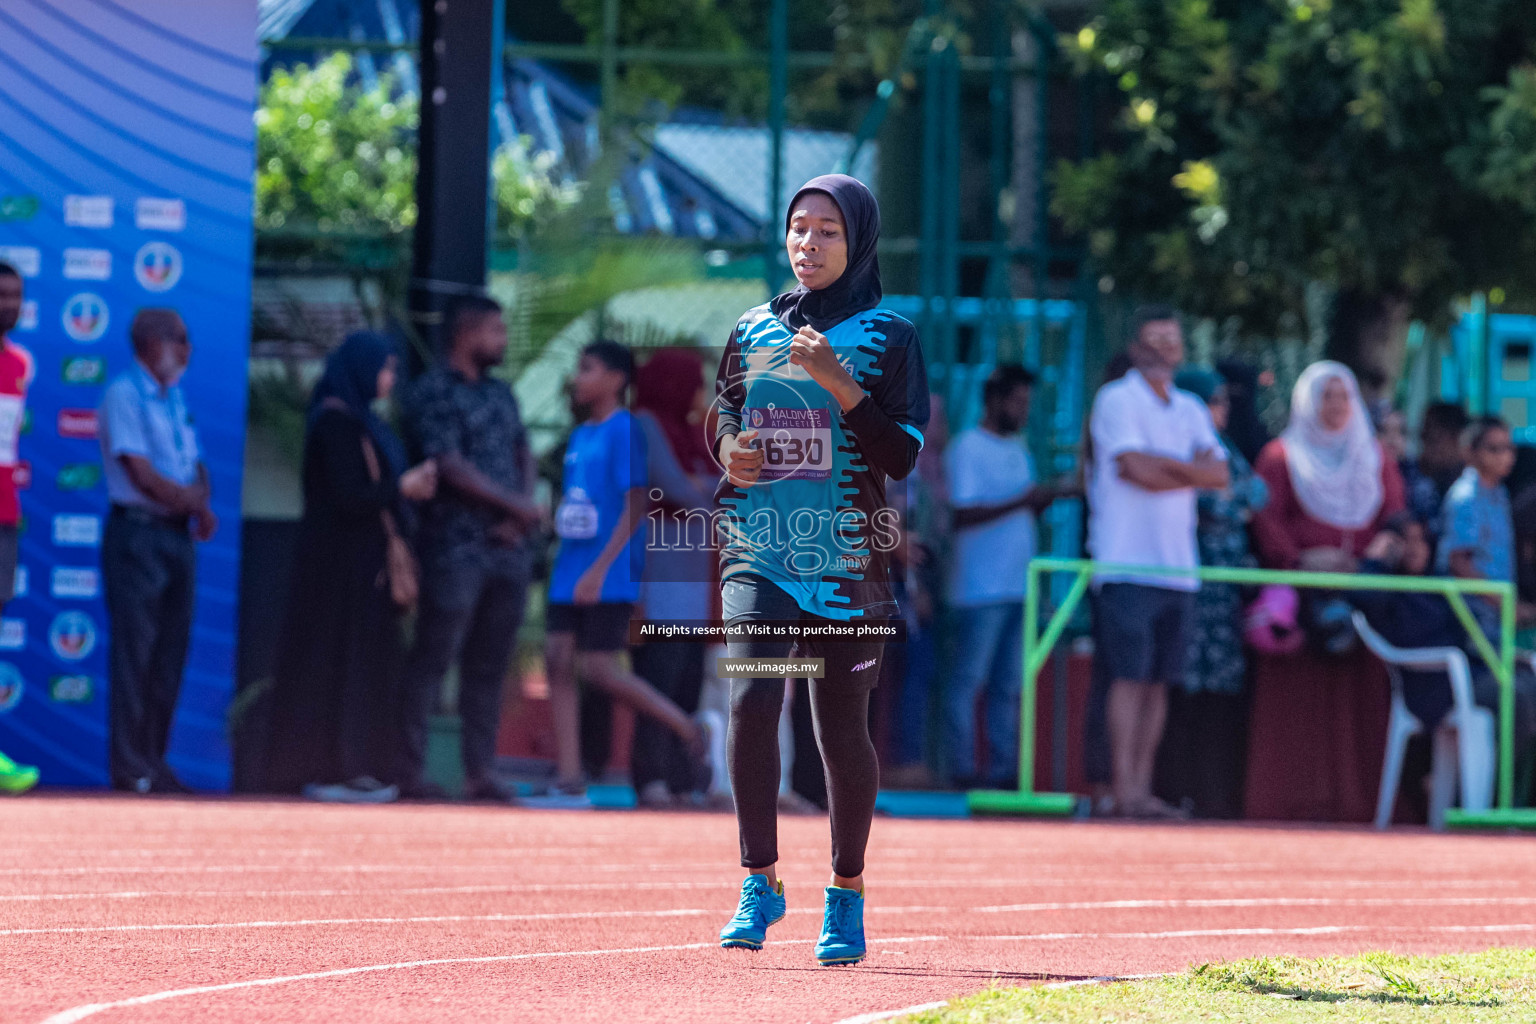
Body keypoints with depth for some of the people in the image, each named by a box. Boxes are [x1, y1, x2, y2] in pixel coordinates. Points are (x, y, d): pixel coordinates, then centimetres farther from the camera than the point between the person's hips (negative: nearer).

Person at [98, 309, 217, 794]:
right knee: (134, 649, -7)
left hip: (178, 534, 8)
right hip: (137, 531, -8)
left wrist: (201, 503, -7)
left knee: (170, 652, 7)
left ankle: (153, 761, 12)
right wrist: (193, 500, -6)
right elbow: (142, 474, -15)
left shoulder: (175, 398, 17)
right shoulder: (124, 394, -8)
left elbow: (196, 468, 14)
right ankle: (128, 765, -5)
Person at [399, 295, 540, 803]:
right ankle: (410, 770, -5)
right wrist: (518, 505, -8)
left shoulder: (499, 393, 18)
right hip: (456, 547, -7)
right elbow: (452, 466, -14)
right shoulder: (432, 393, -7)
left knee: (489, 665, 8)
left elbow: (523, 454, 17)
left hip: (508, 547, 7)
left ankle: (481, 772, 11)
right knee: (432, 661, -6)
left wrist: (522, 513, -2)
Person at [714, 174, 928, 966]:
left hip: (848, 558, -2)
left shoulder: (888, 338, 1)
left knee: (841, 725, 3)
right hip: (758, 549, 2)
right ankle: (759, 881, -8)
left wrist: (840, 385, -18)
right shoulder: (753, 330, 12)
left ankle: (847, 893, 19)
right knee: (752, 699, -17)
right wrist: (728, 450, 0)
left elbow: (901, 456, -7)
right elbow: (722, 420, 22)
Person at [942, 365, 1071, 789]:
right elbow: (962, 514, -15)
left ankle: (1003, 769, 9)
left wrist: (1046, 498, 3)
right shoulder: (968, 448, -6)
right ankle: (962, 771, -6)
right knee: (968, 680, -6)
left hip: (1017, 586, 8)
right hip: (980, 590, -8)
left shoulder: (1017, 451, 19)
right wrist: (1020, 502, -19)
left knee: (1008, 684, 7)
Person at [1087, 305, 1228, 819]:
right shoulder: (1117, 400, -2)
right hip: (1129, 562, -6)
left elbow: (1219, 474, 6)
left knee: (1159, 681, 5)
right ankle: (1123, 789, -11)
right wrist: (1190, 469, -3)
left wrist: (1163, 467, -7)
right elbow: (1134, 467, -15)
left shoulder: (1190, 410, 18)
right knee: (1130, 677, -10)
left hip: (1178, 565, 6)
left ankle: (1142, 785, 8)